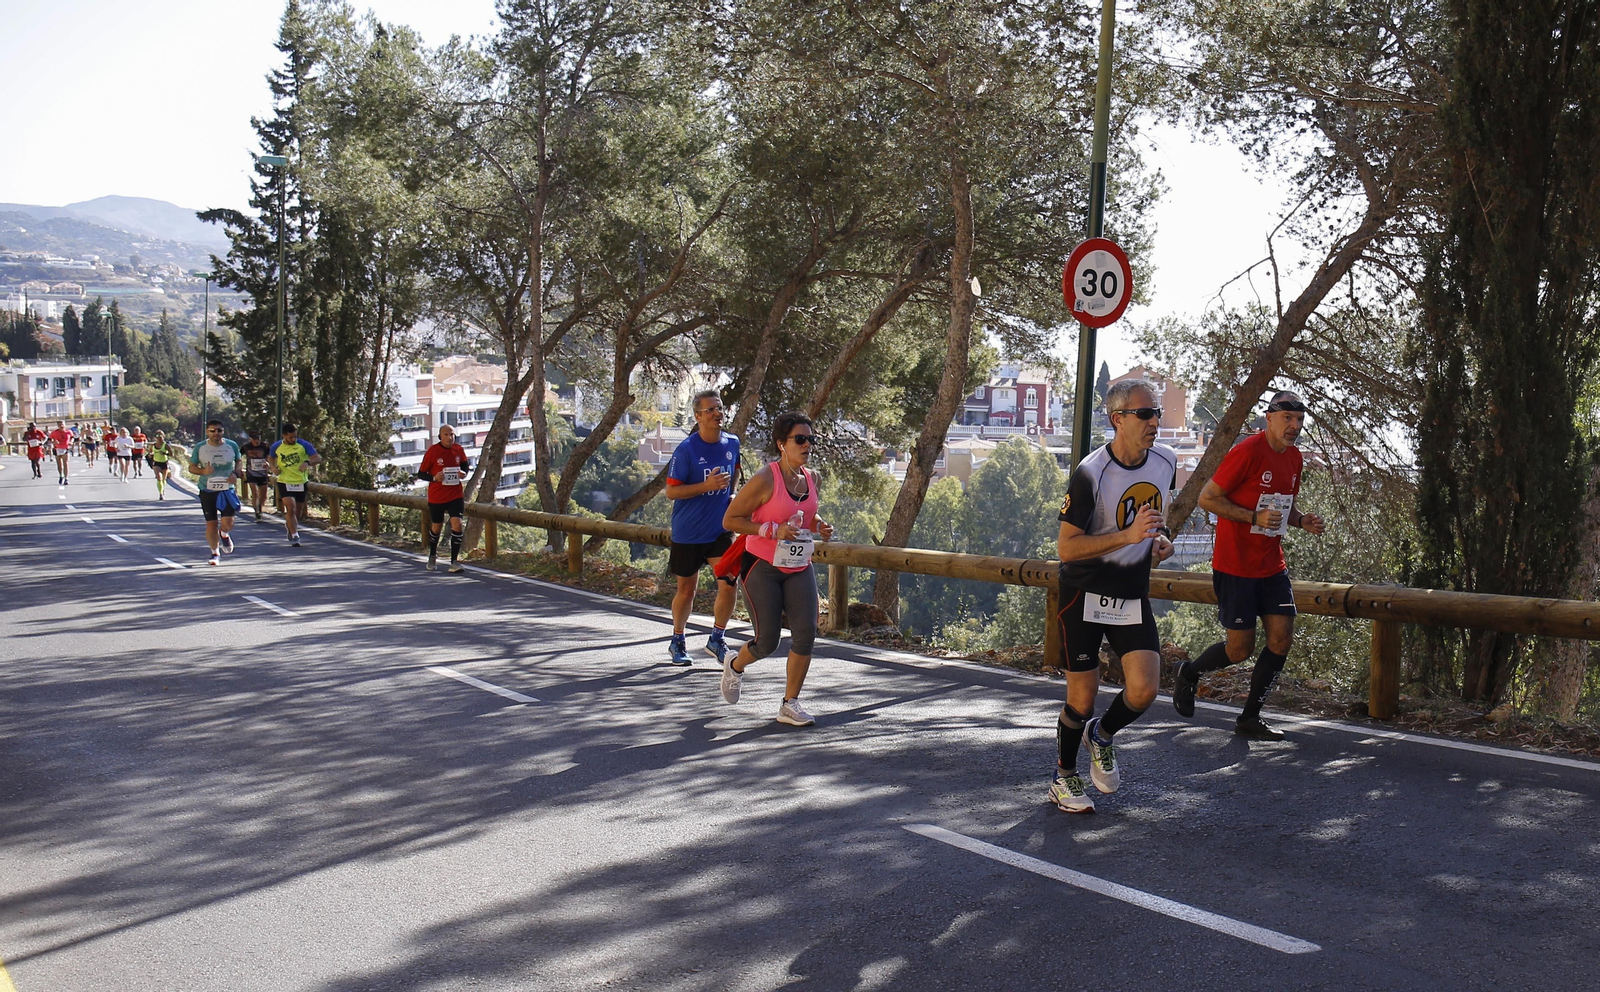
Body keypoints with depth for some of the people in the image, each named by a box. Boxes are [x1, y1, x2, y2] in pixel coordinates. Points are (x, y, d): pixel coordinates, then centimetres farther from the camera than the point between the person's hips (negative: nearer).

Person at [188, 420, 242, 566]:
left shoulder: (232, 445, 1)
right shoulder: (199, 448, -2)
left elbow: (239, 461, 15)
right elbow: (191, 467, 4)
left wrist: (235, 473, -5)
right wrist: (203, 471, -17)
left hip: (227, 489, 0)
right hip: (207, 490, 0)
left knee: (228, 523, -10)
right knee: (211, 524, 2)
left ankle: (224, 535, 28)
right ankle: (214, 553, 20)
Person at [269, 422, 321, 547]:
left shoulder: (304, 445, -6)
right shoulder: (276, 446, -1)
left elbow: (318, 458, -8)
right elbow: (270, 458, 19)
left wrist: (307, 462, -28)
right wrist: (273, 467, -2)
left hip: (301, 482, 1)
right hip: (285, 481, -1)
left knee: (297, 510, 11)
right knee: (291, 508, -18)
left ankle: (290, 527, 40)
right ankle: (295, 536, -14)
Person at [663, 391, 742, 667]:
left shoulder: (732, 443, 2)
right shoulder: (686, 449, -14)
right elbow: (671, 491, -13)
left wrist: (730, 494, 6)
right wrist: (706, 486, -24)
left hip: (721, 528, 3)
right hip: (688, 532, -3)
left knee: (728, 584, -9)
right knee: (686, 590, 9)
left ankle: (716, 640, 11)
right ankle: (677, 642, 30)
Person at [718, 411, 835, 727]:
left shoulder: (810, 478, 4)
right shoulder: (765, 480, -16)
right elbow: (729, 520, -14)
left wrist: (820, 525, 0)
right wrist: (774, 530, -24)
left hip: (799, 569, 6)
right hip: (762, 568, -6)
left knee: (806, 632, -9)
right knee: (767, 642, -3)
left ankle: (790, 704, 4)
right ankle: (734, 665, 33)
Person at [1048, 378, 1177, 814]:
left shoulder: (1165, 461, -1)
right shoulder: (1090, 473, -20)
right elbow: (1066, 548, -21)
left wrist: (1160, 537, -1)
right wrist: (1129, 535, -30)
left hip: (1133, 596, 5)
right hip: (1085, 596, -5)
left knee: (1144, 691, -10)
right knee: (1082, 700, 1)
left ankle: (1103, 736, 23)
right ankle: (1064, 779, 26)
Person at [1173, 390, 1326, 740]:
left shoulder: (1294, 457, 9)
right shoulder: (1248, 452, -16)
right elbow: (1207, 498, -15)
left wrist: (1301, 521, 2)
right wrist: (1254, 517, -23)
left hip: (1271, 566, 7)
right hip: (1234, 566, -7)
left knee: (1282, 639, -1)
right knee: (1241, 648, -2)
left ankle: (1250, 718, 11)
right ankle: (1188, 674, 28)